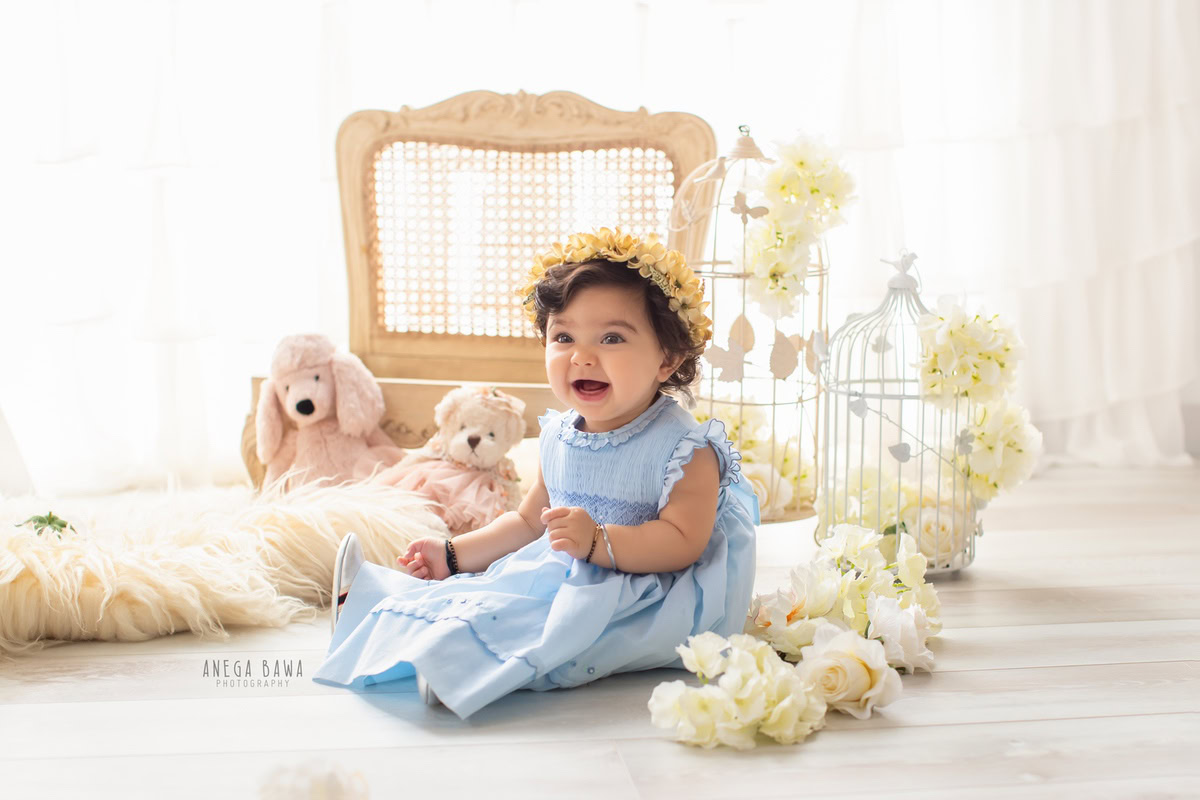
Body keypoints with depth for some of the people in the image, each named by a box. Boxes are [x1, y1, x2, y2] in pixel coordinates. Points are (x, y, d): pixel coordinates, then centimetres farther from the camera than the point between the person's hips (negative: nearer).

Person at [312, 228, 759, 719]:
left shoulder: (685, 448, -15)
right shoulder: (558, 439, 9)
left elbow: (682, 541, -24)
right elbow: (528, 521, 21)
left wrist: (598, 542, -35)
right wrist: (454, 554, 14)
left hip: (643, 597, -8)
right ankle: (375, 598, 6)